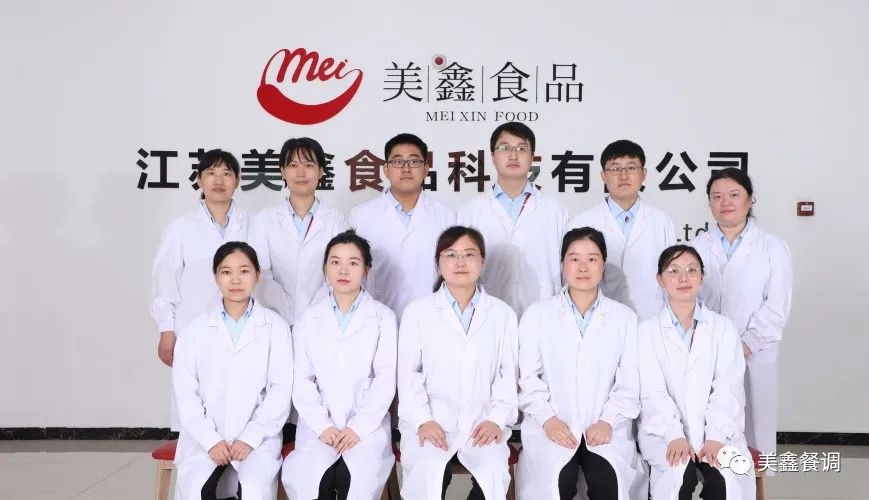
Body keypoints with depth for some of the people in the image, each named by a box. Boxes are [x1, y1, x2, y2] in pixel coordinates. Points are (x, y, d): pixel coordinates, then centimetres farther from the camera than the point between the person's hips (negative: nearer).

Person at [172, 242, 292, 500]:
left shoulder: (275, 326, 4)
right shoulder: (196, 329, 8)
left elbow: (281, 389, 0)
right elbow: (185, 391, 2)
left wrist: (251, 437, -10)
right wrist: (210, 440, -9)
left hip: (258, 436, -1)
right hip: (205, 435, 1)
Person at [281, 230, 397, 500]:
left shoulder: (383, 317, 7)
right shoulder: (308, 319, 12)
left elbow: (386, 379, -1)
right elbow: (302, 380, 5)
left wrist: (359, 427, -12)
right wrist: (322, 426, -9)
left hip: (367, 424, -1)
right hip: (319, 424, 1)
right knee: (310, 478, -27)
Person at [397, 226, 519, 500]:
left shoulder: (503, 313, 11)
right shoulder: (417, 311, 7)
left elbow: (508, 374, 9)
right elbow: (409, 374, 4)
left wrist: (497, 419, -6)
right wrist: (423, 420, -9)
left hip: (482, 422, 1)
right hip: (430, 422, -1)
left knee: (493, 472, -28)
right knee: (428, 474, -30)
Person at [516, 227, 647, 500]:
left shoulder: (624, 317, 10)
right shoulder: (537, 314, 8)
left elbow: (629, 382, 6)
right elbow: (527, 377, 3)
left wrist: (609, 421, -9)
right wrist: (548, 419, -10)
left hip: (605, 428, 1)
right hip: (551, 427, -1)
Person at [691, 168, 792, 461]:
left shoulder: (774, 248, 5)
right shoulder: (697, 248, 8)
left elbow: (776, 308, -2)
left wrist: (745, 346, -12)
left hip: (755, 358, -1)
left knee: (753, 429, 3)